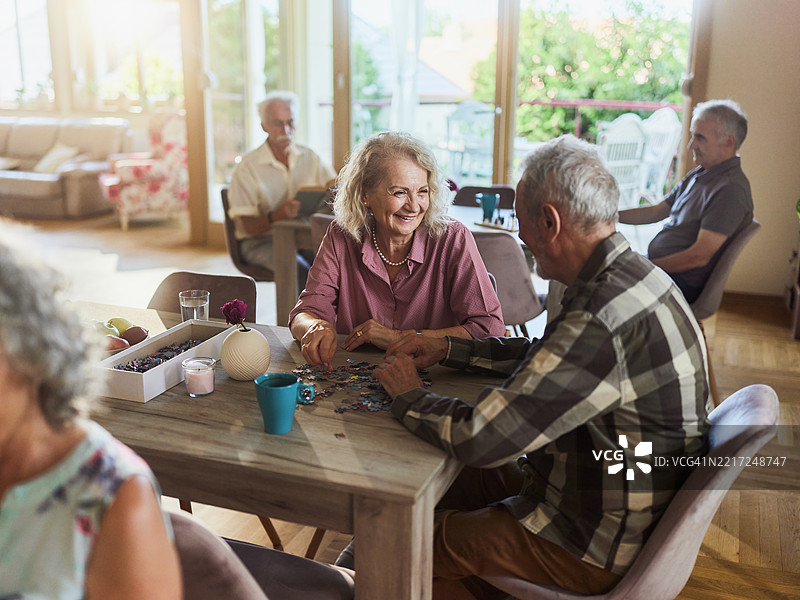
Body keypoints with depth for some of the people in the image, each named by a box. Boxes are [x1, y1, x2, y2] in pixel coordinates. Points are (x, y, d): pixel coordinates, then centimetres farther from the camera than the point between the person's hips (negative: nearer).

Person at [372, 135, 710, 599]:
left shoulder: (600, 322, -33)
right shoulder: (637, 276, 0)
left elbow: (479, 439, -30)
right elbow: (545, 356, 15)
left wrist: (409, 396, -11)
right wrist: (447, 349, 10)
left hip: (596, 549, -9)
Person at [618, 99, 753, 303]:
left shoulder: (731, 189, -21)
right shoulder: (698, 175, 11)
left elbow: (699, 257, -24)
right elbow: (656, 212, 18)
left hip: (682, 283, -10)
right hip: (657, 264, 10)